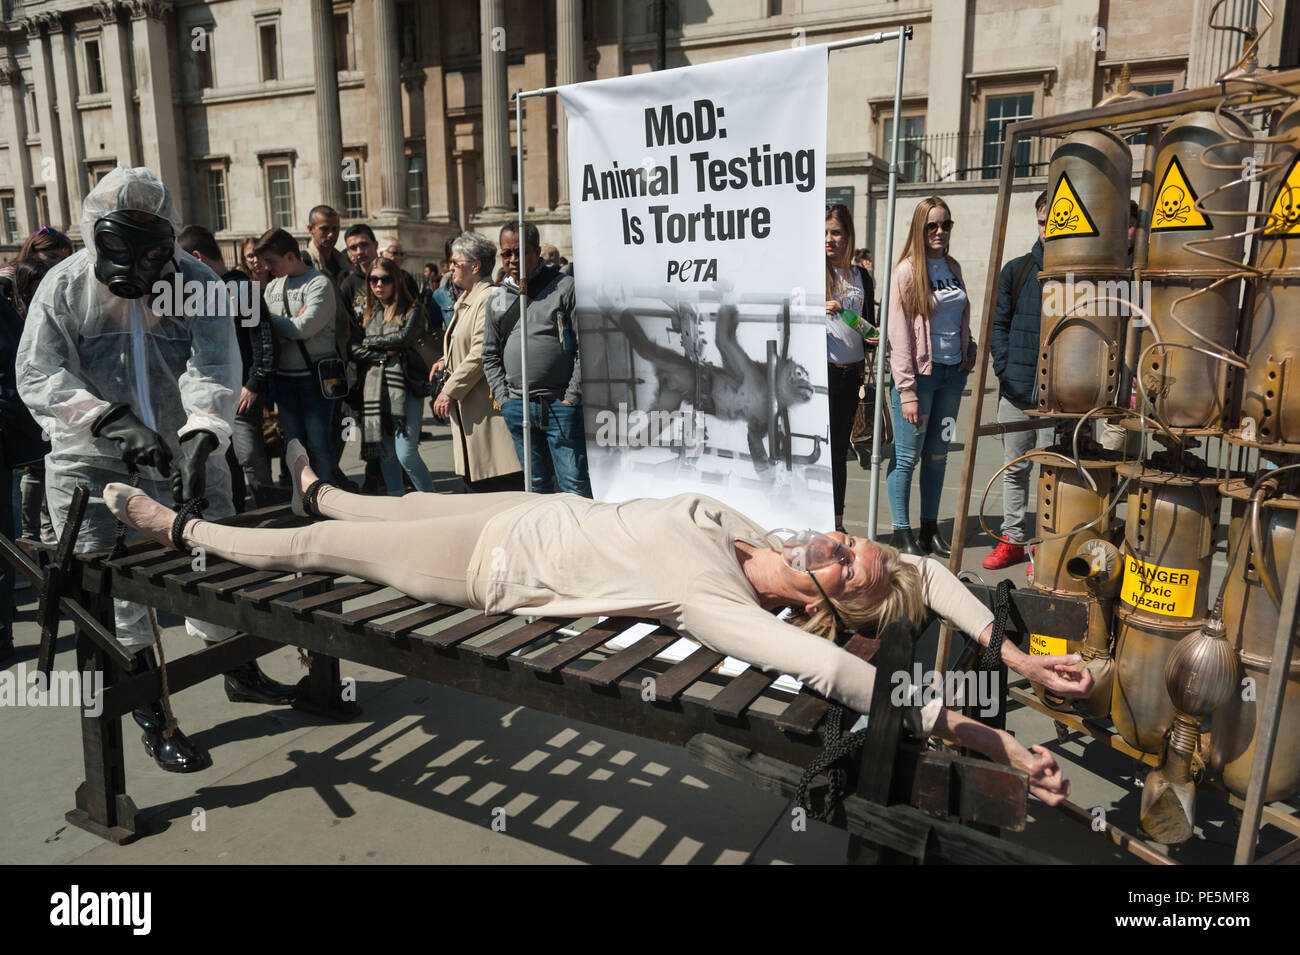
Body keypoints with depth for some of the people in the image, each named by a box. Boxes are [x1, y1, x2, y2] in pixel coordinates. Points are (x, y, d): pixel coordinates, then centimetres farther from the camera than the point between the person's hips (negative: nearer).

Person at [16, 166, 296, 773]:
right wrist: (114, 420, -30)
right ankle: (151, 717, 12)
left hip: (182, 451, 2)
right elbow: (39, 376, -13)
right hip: (91, 464, -1)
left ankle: (238, 671, 33)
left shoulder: (195, 284, -5)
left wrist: (200, 438, -36)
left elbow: (214, 368, -18)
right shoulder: (64, 286, -5)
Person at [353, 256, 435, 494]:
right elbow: (354, 348, 8)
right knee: (385, 453, 8)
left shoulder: (411, 310, 3)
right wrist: (384, 354, -7)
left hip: (405, 386, -5)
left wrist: (369, 342, 1)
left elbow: (404, 337, -12)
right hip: (375, 388, 5)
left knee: (406, 453, -13)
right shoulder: (370, 313, 16)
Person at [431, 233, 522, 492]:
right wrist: (446, 361, 10)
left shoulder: (488, 298, -14)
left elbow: (481, 352, -20)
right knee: (474, 479, 13)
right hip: (467, 408, 10)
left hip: (487, 405, -10)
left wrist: (450, 390, -17)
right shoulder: (465, 300, 18)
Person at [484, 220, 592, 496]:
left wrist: (571, 398, -11)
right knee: (536, 486, 14)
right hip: (517, 408, 5)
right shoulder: (496, 299, 13)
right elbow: (490, 356, 18)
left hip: (560, 405, -5)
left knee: (574, 485, -3)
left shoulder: (564, 287, -2)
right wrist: (504, 399, 6)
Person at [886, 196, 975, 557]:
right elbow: (899, 334, -12)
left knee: (938, 455, 10)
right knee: (907, 456, -1)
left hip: (953, 372, 6)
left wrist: (969, 352, 5)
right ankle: (902, 533, 9)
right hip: (920, 373, -6)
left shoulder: (952, 266, 13)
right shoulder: (907, 270, -7)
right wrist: (907, 392, -16)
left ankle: (930, 531, 19)